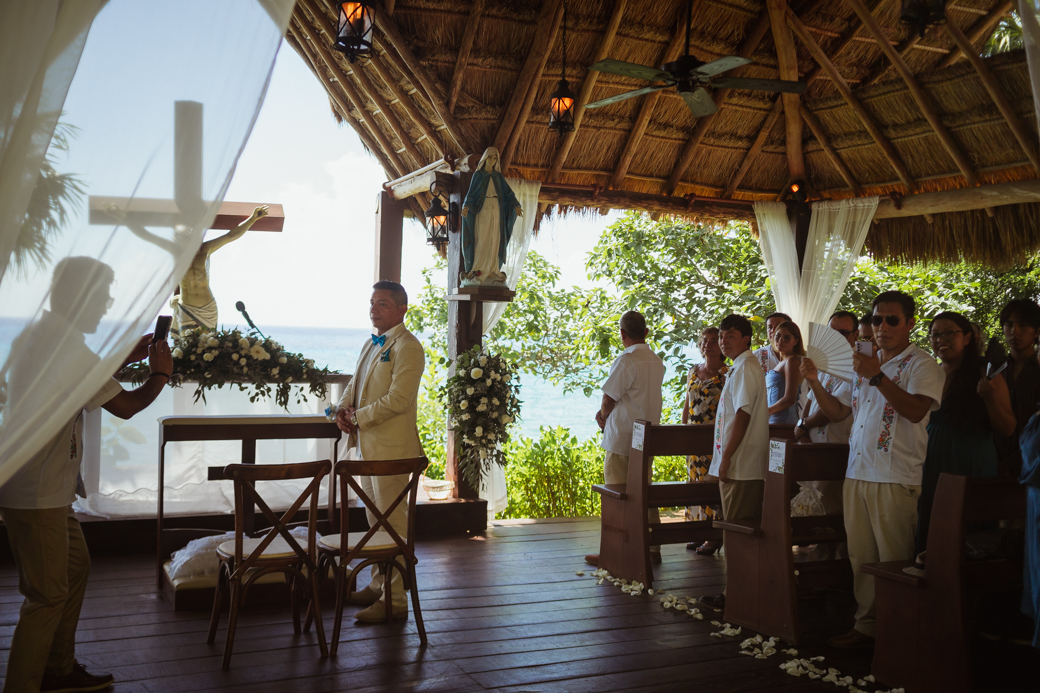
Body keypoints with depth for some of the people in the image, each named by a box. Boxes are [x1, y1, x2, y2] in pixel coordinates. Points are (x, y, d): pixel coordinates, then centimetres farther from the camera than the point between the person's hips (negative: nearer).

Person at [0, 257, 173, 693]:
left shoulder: (36, 334, 11)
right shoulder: (65, 343, -20)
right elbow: (124, 406, -15)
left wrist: (123, 359, 20)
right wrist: (160, 375, 1)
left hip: (49, 488, 10)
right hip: (37, 495, -10)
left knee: (76, 568, 19)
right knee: (47, 595, -4)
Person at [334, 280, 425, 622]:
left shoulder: (407, 347, -13)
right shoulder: (371, 344, 17)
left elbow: (397, 399, -21)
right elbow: (354, 384, 23)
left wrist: (357, 417, -13)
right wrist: (343, 409, 2)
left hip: (390, 449, -9)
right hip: (366, 444, 10)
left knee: (393, 523, -3)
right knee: (375, 520, 17)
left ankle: (395, 601, 3)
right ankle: (378, 585, 29)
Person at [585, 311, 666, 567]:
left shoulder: (626, 360, -17)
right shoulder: (657, 361, 8)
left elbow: (608, 398, -13)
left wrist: (603, 415, 9)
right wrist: (606, 412, 8)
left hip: (622, 439, -8)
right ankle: (652, 548, 20)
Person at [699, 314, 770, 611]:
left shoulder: (744, 369, -14)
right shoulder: (740, 368, 18)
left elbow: (742, 415, -20)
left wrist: (726, 457, -19)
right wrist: (725, 457, 21)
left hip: (740, 465, -10)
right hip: (748, 465, 10)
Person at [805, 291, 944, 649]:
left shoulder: (921, 365, -4)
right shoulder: (865, 364, 19)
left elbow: (916, 410, -21)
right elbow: (838, 411, 23)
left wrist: (876, 377, -27)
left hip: (896, 479, -7)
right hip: (857, 474, 7)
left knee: (893, 562, -3)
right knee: (861, 557, 10)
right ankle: (866, 624, 20)